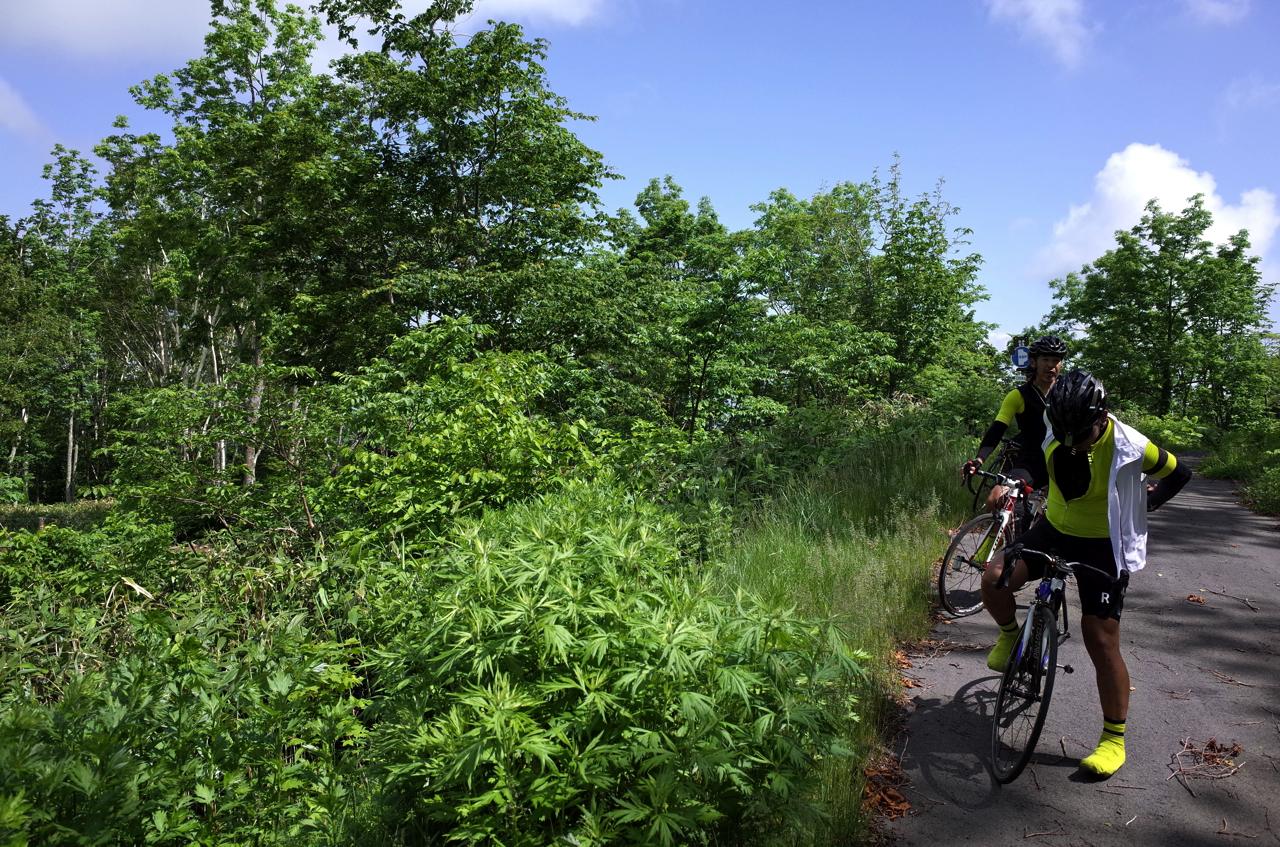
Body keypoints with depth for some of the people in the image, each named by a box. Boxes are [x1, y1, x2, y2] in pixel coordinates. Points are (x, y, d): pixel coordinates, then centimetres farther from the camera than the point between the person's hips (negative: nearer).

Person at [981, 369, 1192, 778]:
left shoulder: (1129, 447, -23)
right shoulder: (1055, 428, -11)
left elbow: (1178, 474, -3)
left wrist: (1142, 506, 2)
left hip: (1101, 547, -4)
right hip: (1054, 530, 4)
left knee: (1102, 640, -3)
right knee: (994, 579, -20)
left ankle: (1114, 738, 13)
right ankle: (1011, 636, 13)